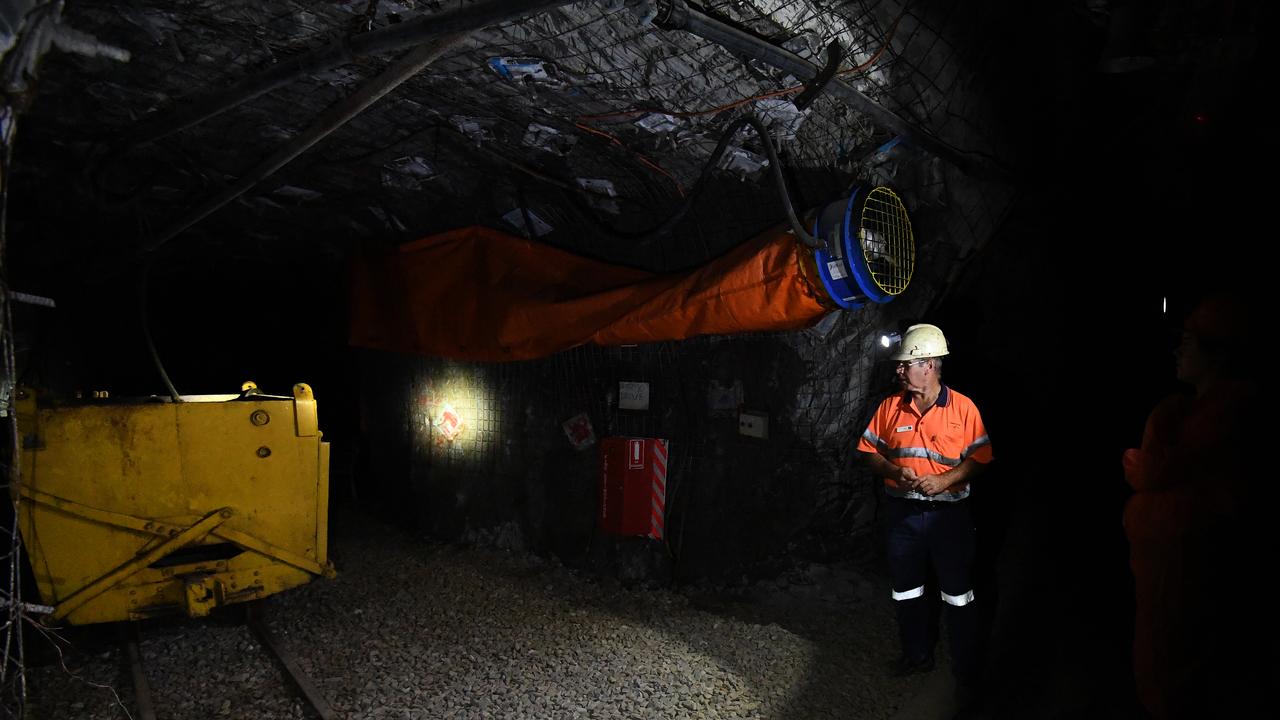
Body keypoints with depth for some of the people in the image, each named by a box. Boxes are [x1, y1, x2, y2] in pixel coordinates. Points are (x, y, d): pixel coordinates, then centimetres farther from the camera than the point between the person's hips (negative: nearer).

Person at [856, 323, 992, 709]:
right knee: (905, 589, 16)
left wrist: (944, 481, -20)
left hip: (948, 512, -3)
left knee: (958, 595, 4)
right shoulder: (890, 407, 0)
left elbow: (978, 458, -6)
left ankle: (966, 673, 19)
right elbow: (867, 451, 3)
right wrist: (894, 471, -15)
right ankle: (917, 654, 37)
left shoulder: (963, 408, -8)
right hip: (903, 512, 4)